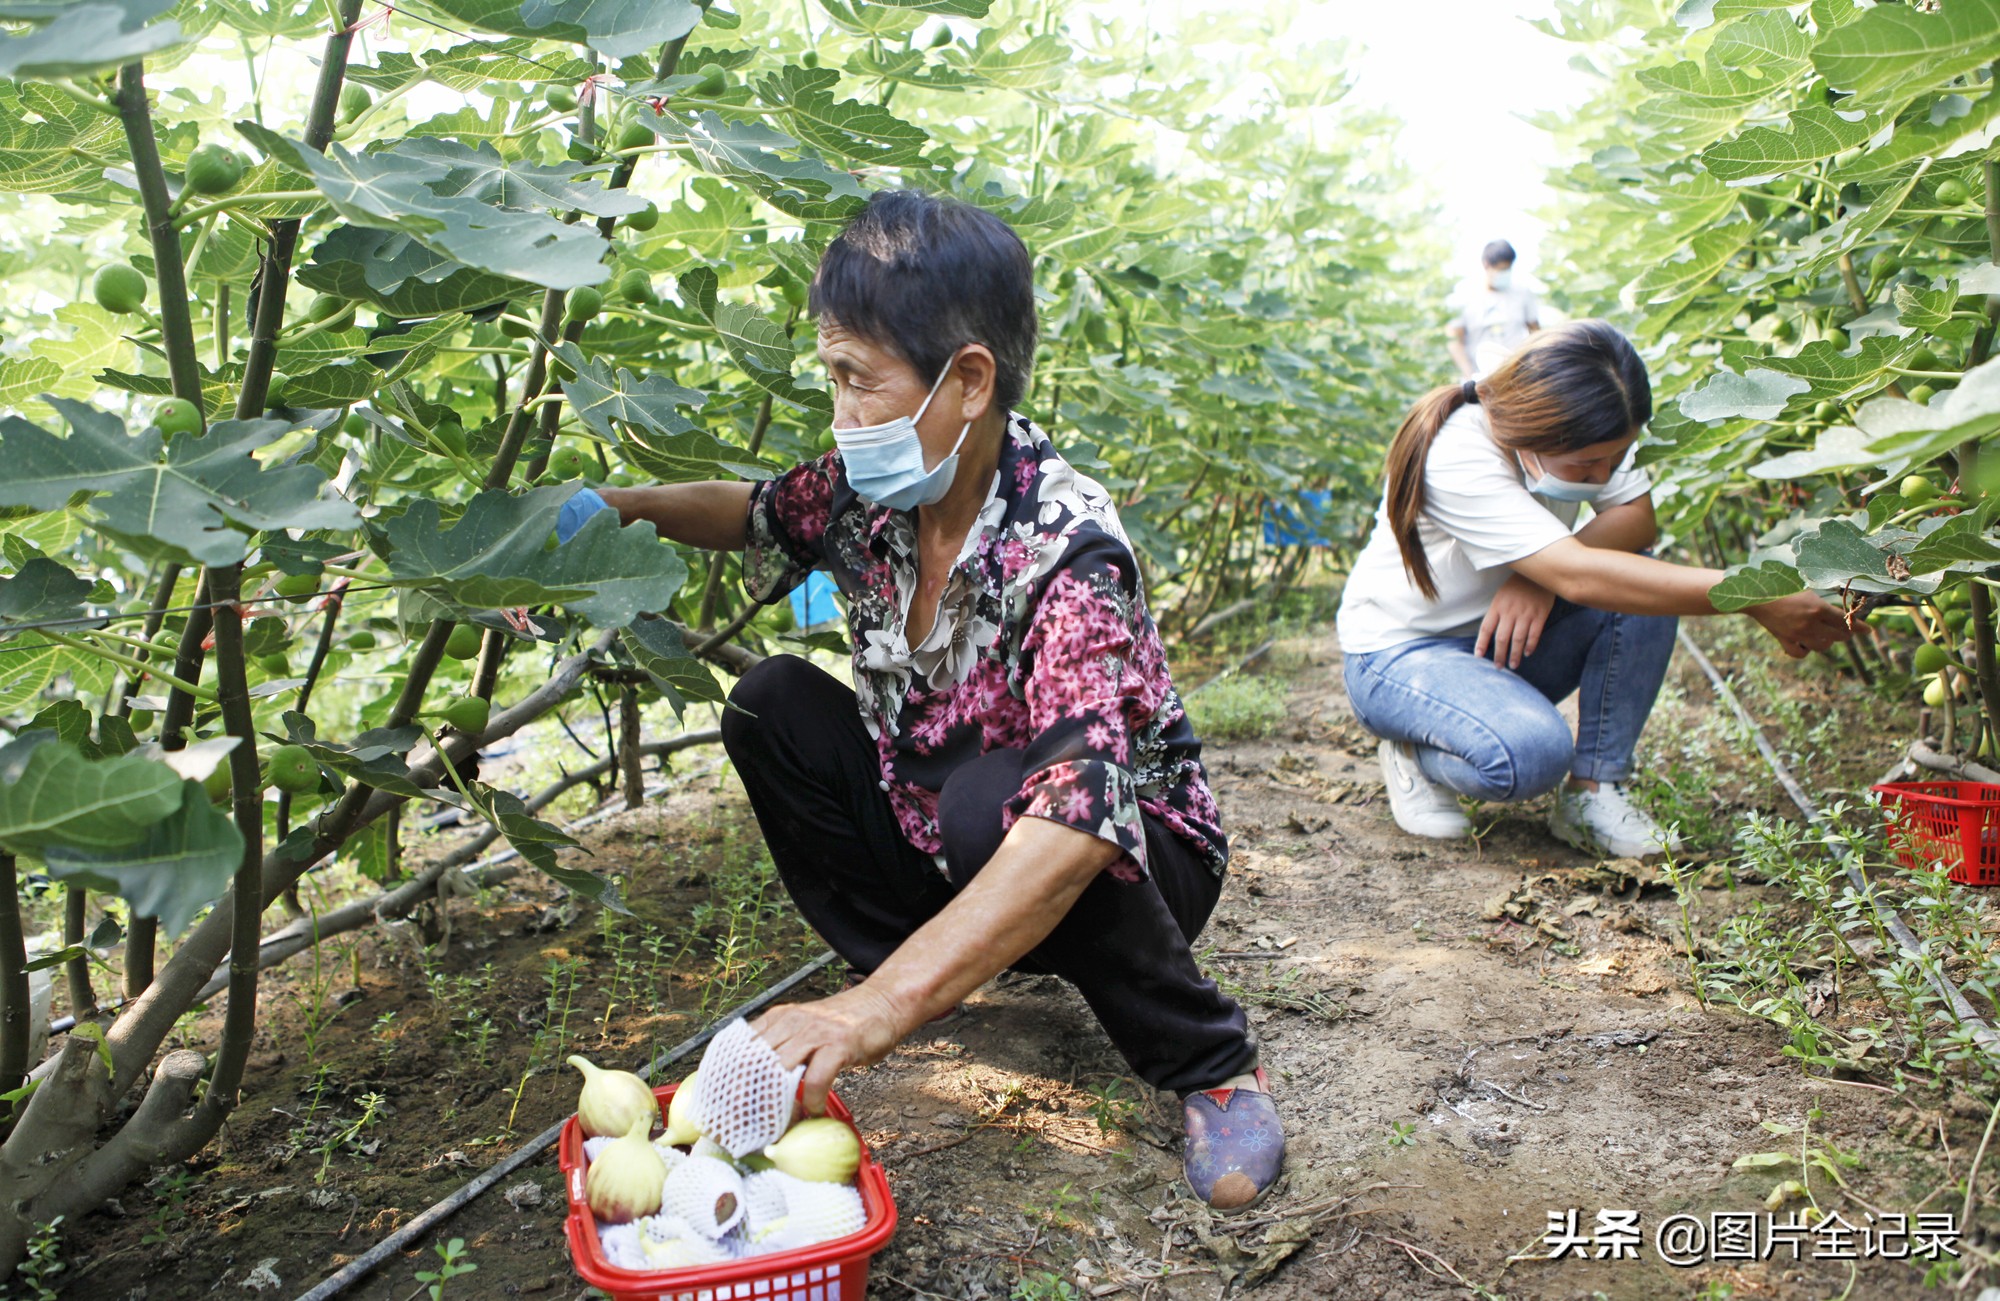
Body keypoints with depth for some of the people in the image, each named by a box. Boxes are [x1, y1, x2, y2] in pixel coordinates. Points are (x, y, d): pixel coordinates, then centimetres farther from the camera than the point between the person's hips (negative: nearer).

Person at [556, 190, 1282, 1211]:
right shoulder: (870, 490, -11)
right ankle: (945, 966, 1)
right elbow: (765, 517, 14)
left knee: (988, 799, -37)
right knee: (771, 704, -7)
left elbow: (1075, 818, -45)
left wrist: (878, 1008, -52)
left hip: (1128, 855, -6)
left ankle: (1212, 1065, -12)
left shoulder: (1065, 549, -32)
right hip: (946, 852, 6)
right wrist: (620, 506, -4)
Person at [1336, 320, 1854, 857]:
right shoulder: (1456, 456, -32)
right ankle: (1416, 753, -2)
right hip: (1401, 653, -7)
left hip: (1510, 634, 7)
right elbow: (1578, 576, -39)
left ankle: (1592, 792, -10)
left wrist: (1542, 574, -32)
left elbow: (1638, 517, -13)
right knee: (1533, 753, -34)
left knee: (1644, 586, -19)